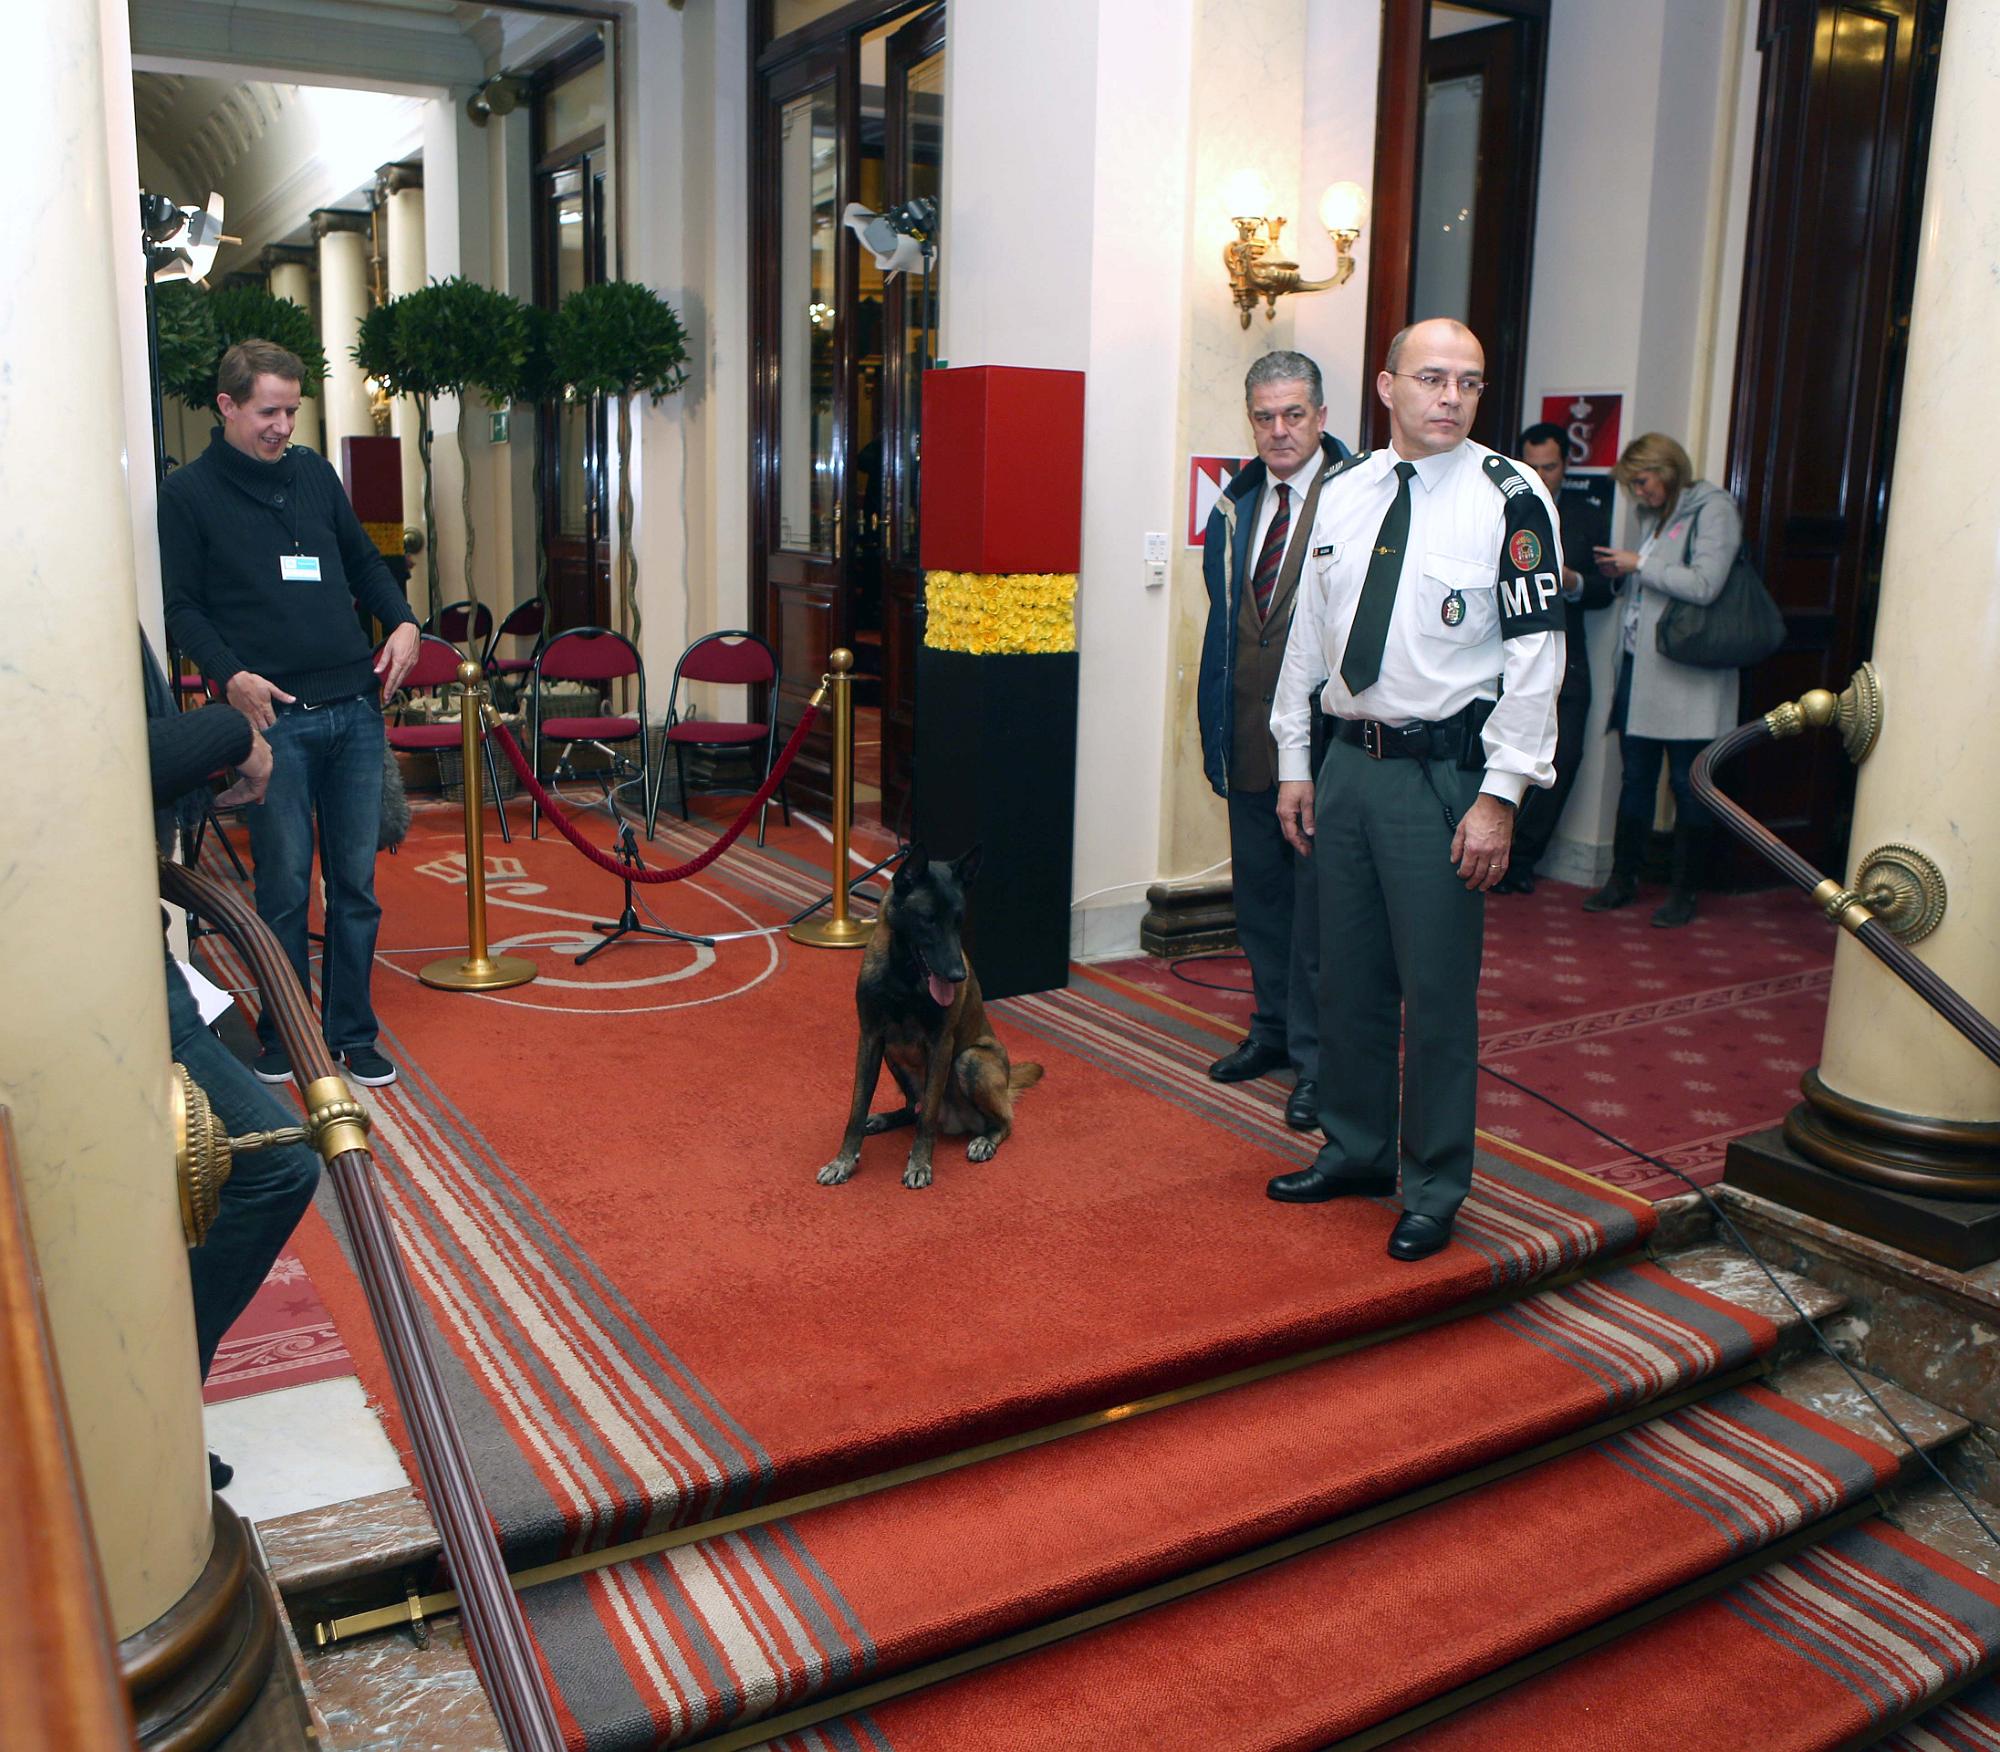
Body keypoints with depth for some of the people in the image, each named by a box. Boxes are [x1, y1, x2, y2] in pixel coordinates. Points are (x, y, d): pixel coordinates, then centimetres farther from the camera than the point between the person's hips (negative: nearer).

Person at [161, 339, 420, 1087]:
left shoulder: (314, 472, 14)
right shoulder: (188, 492, 1)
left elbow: (363, 559, 22)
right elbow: (181, 606, -1)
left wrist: (402, 621, 4)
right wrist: (229, 673, -16)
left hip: (355, 708, 4)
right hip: (274, 716, -4)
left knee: (355, 883, 7)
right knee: (285, 888, 1)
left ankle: (351, 1033, 18)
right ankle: (280, 1039, 17)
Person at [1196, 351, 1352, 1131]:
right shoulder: (1234, 509, 10)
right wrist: (1214, 730, 12)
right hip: (1248, 740, 6)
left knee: (1317, 901, 2)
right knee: (1258, 893, 16)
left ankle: (1315, 1059, 13)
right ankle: (1272, 1029, 32)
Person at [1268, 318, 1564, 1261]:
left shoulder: (1510, 499, -7)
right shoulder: (1342, 493, 8)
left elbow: (1535, 658, -10)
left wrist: (1499, 797, -15)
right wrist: (1294, 765, 11)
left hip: (1444, 770, -5)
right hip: (1347, 762, 5)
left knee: (1437, 990, 2)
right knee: (1350, 979, 15)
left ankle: (1433, 1190, 19)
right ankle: (1356, 1152, 34)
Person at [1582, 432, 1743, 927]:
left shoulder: (1713, 510, -7)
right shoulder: (1655, 515, 16)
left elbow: (1704, 584, -19)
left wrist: (1640, 564, -12)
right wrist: (1623, 575, 5)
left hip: (1686, 673, -8)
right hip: (1641, 664, 8)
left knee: (1687, 784, 0)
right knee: (1636, 778, 12)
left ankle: (1684, 892, 10)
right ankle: (1622, 878, 21)